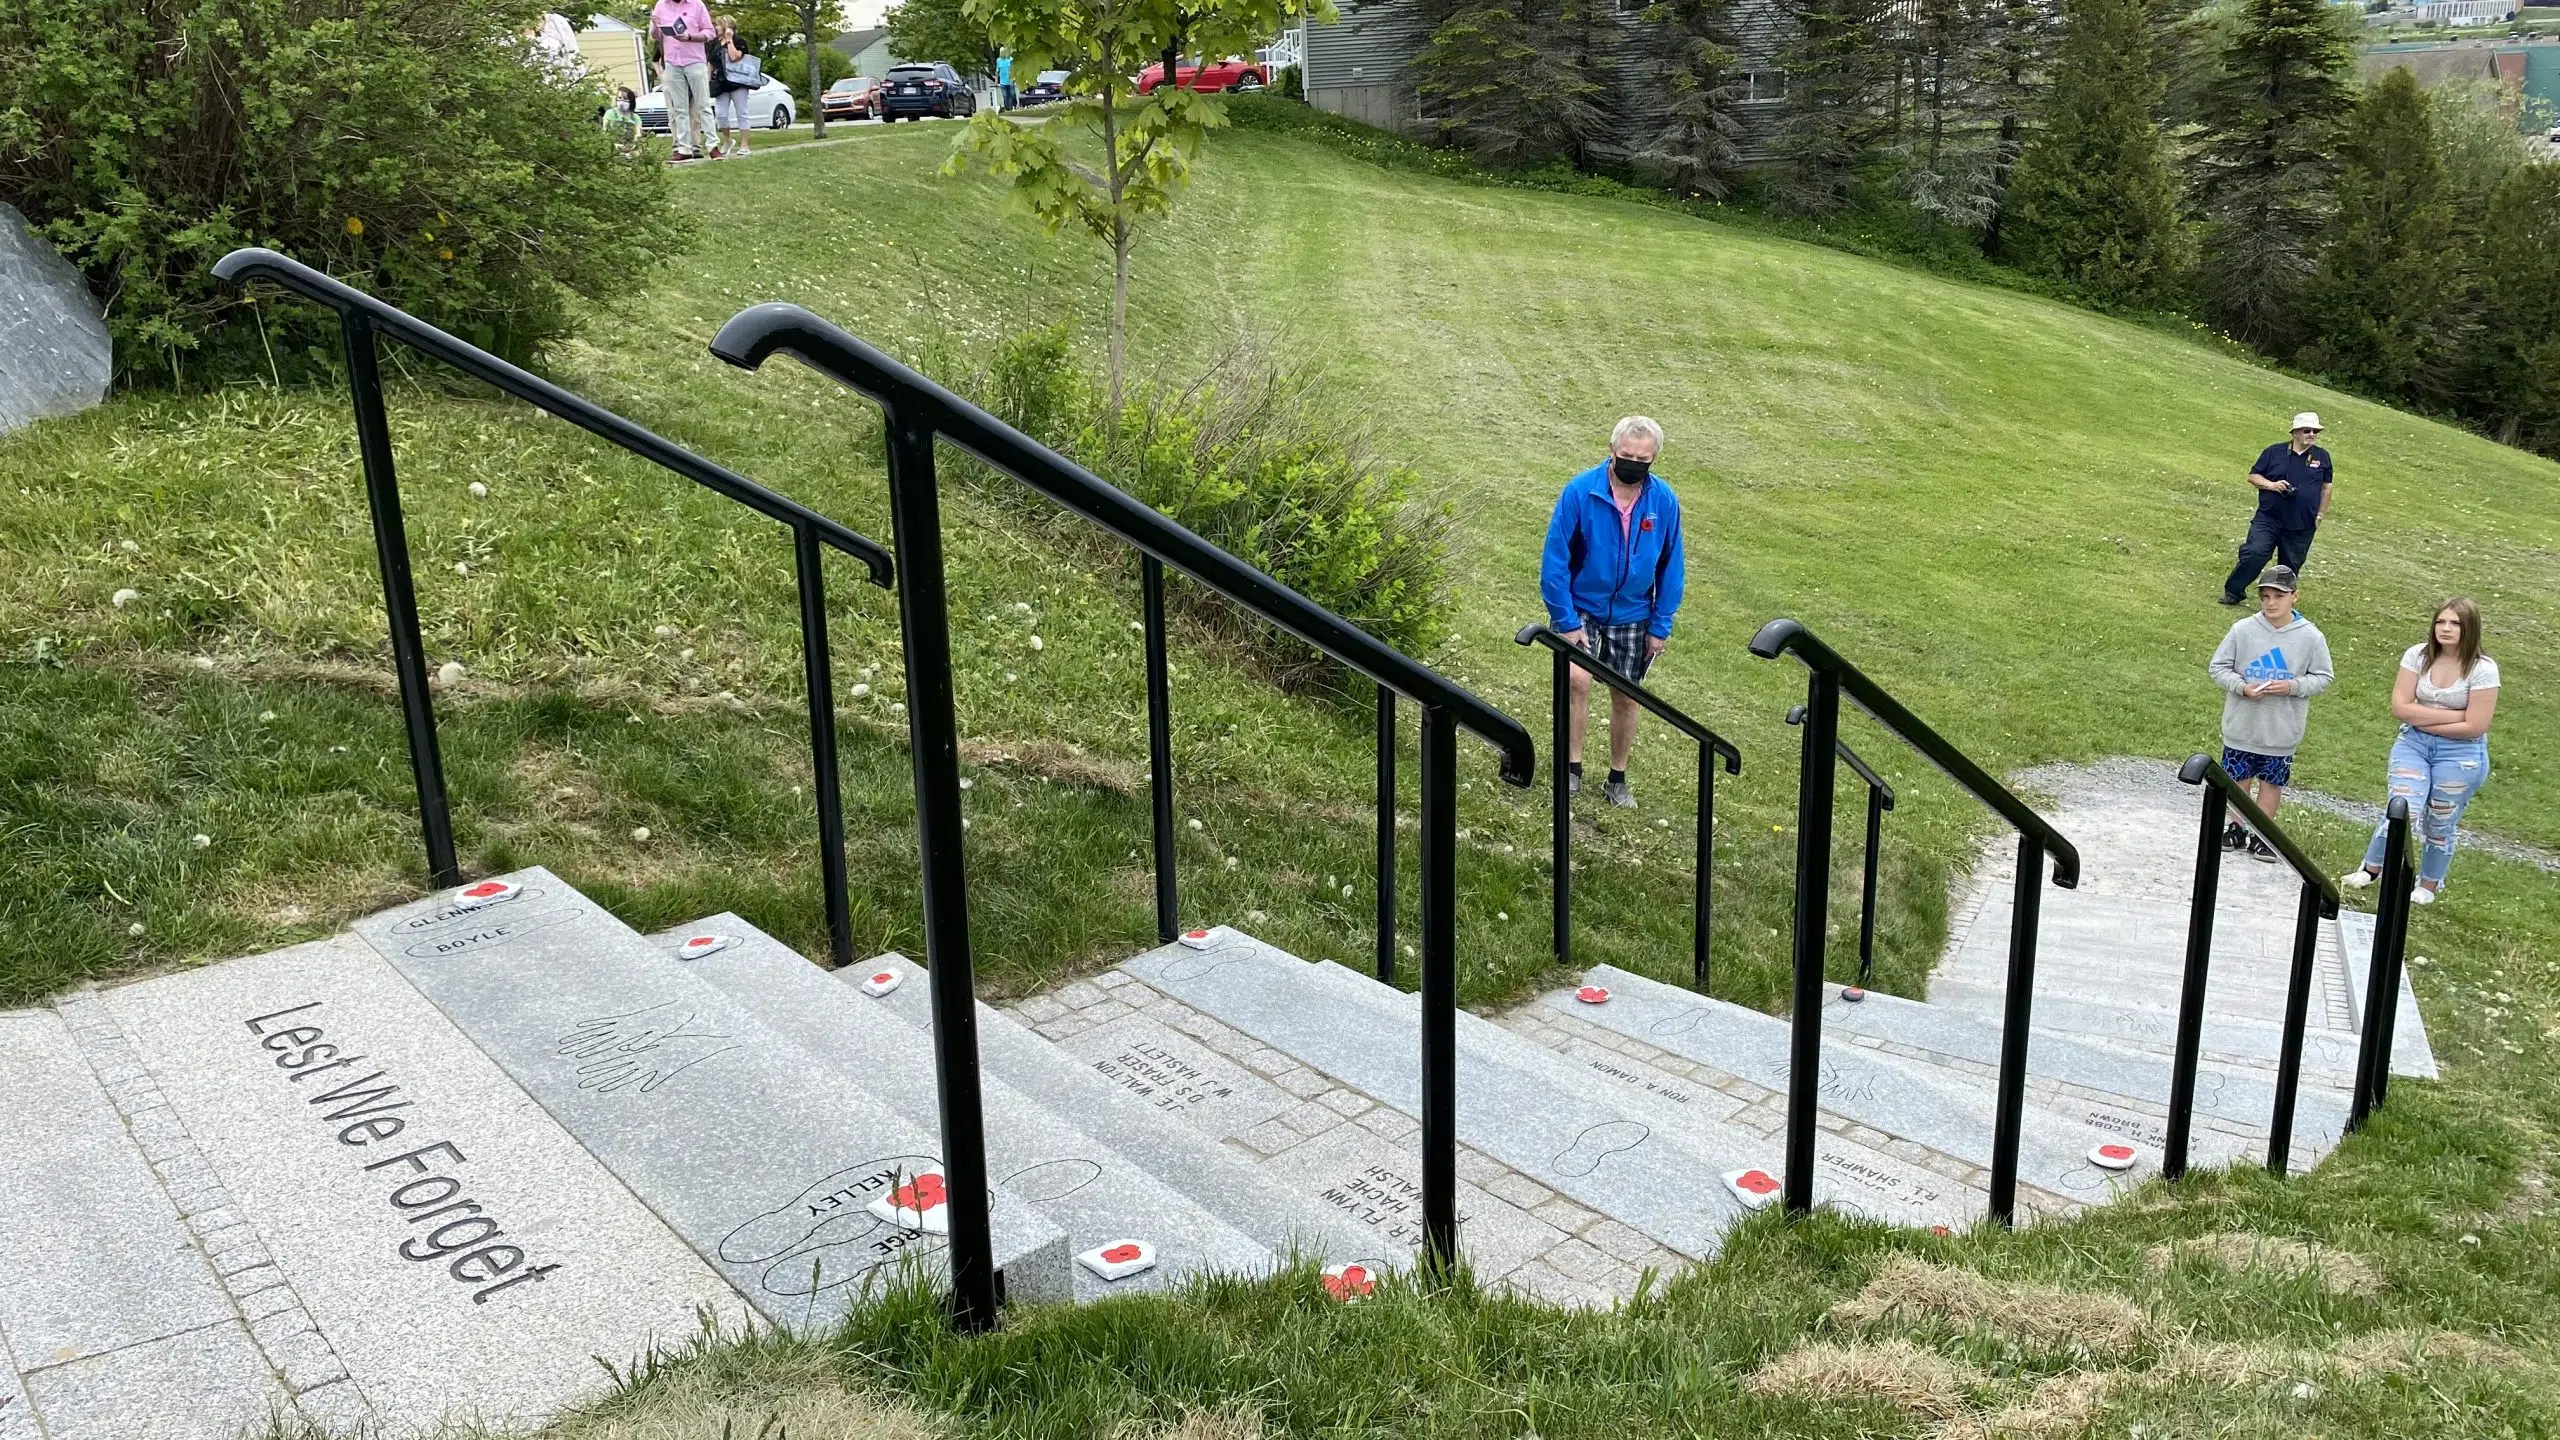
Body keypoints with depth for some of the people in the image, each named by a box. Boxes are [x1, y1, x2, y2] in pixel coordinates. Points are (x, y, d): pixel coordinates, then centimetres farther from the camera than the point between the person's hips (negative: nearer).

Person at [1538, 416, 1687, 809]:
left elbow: (1672, 566, -1)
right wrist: (1566, 621, -17)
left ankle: (1617, 779, 28)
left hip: (1632, 615, 3)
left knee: (1626, 699, 11)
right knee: (1578, 680, -23)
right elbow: (1555, 559, -14)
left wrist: (1661, 625, -3)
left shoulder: (1664, 501, -11)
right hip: (1581, 607, -3)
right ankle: (1572, 768, -9)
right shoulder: (1580, 491, -19)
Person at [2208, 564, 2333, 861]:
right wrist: (2242, 687, -18)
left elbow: (2323, 677, 0)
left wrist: (2292, 686, -17)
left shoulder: (2311, 637, -9)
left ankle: (2262, 834, 27)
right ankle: (2237, 829, 30)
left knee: (2272, 781, 13)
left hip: (2281, 731, 0)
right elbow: (2218, 667, -2)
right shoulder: (2242, 630, -9)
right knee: (2238, 779, 13)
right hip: (2241, 725, 0)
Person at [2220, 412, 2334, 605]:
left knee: (2290, 566, 10)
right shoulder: (2274, 452, 0)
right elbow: (2253, 475, 5)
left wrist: (2320, 515, 11)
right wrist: (2271, 485, -14)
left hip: (2302, 527, 2)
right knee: (2254, 553, -16)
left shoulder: (2322, 457, 6)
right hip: (2268, 519, -2)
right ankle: (2233, 592, -3)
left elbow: (2326, 486, 14)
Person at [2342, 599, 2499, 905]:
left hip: (2461, 754, -1)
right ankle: (2370, 869, 12)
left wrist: (2422, 719, -14)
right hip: (2413, 745, 1)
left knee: (2440, 825, 11)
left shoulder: (2483, 669, -14)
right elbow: (2399, 707, -11)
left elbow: (2474, 727, -18)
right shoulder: (2418, 656, -7)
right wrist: (2454, 715, -15)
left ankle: (2428, 886, 33)